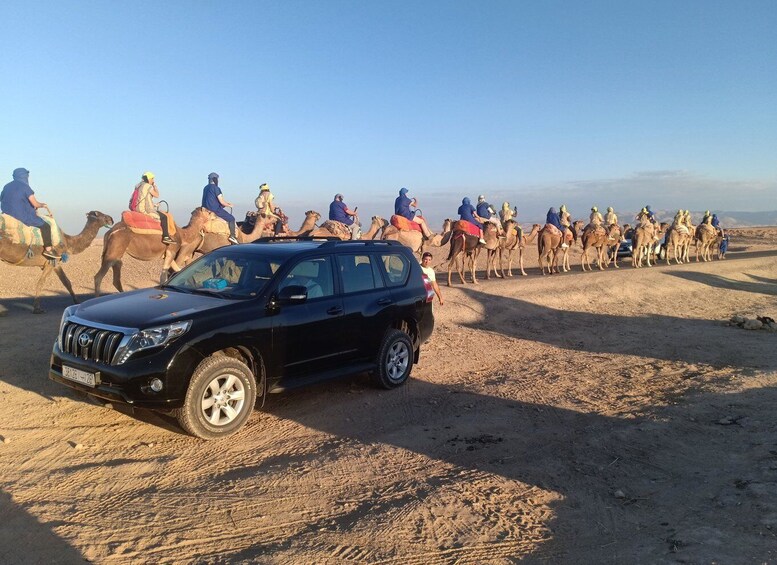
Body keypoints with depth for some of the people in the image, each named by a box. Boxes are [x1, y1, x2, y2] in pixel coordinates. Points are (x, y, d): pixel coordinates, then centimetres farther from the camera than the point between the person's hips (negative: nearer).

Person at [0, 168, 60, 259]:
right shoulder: (25, 187, -10)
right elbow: (35, 204, -13)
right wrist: (42, 204, 10)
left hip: (8, 216, 8)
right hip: (22, 217, -8)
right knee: (45, 225, 0)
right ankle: (48, 249, -5)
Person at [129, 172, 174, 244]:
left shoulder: (138, 186, 16)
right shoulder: (148, 186, -11)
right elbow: (157, 195, -7)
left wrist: (154, 204, 18)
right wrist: (154, 185, 3)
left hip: (137, 208, 9)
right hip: (145, 210, -9)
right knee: (164, 217, -3)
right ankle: (166, 237, -8)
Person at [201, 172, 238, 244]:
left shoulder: (206, 188, 14)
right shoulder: (216, 188, -13)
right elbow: (221, 202, -14)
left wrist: (226, 203, 21)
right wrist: (229, 205, 7)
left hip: (206, 209, 9)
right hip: (215, 209, -9)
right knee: (231, 218, 2)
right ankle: (232, 236, -7)